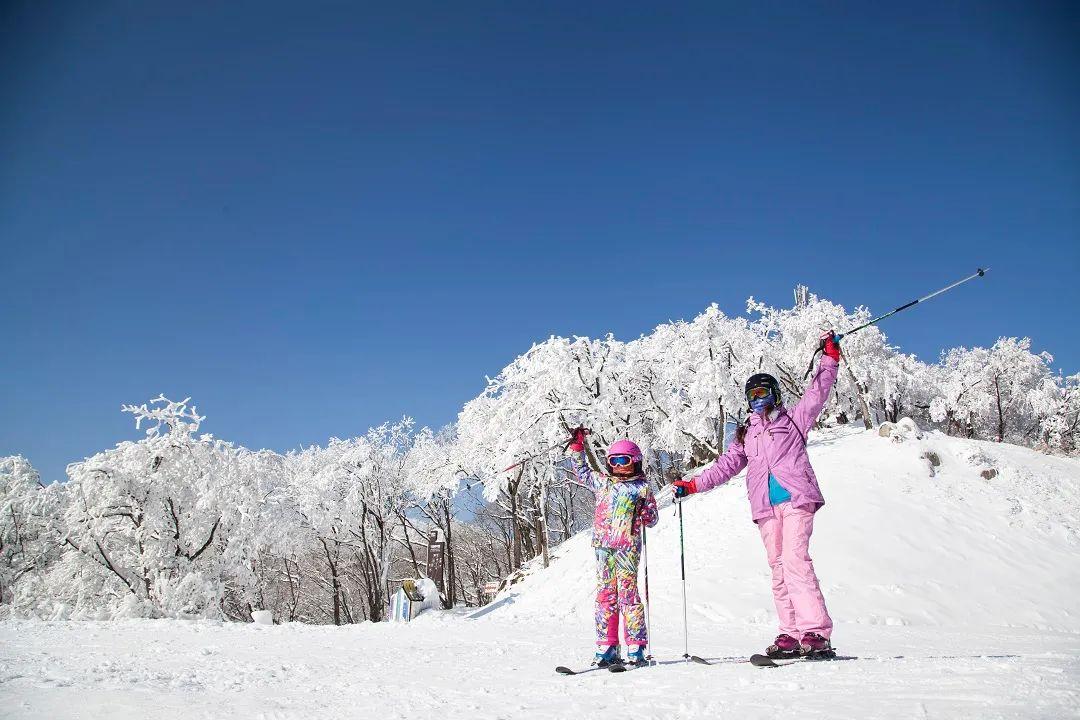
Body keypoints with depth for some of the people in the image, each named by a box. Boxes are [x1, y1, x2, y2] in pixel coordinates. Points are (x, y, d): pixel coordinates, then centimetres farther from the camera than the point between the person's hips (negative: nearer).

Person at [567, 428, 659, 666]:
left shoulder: (642, 488, 5)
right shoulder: (603, 482, 16)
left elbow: (653, 517, 7)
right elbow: (581, 472, 29)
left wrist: (644, 515, -14)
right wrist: (577, 445, 25)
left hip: (628, 546, -4)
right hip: (603, 546, 4)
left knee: (627, 594, -8)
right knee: (605, 595, 4)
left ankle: (636, 649, -2)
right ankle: (606, 648, 10)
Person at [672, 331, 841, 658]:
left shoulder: (793, 418, 15)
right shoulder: (746, 434, 24)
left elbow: (818, 393, 8)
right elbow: (726, 465, 20)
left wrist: (829, 358, 0)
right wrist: (693, 485, 12)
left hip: (795, 499, -4)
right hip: (766, 507, 5)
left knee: (795, 559, -19)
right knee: (778, 568, 0)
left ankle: (816, 633, -21)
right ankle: (791, 634, 1)